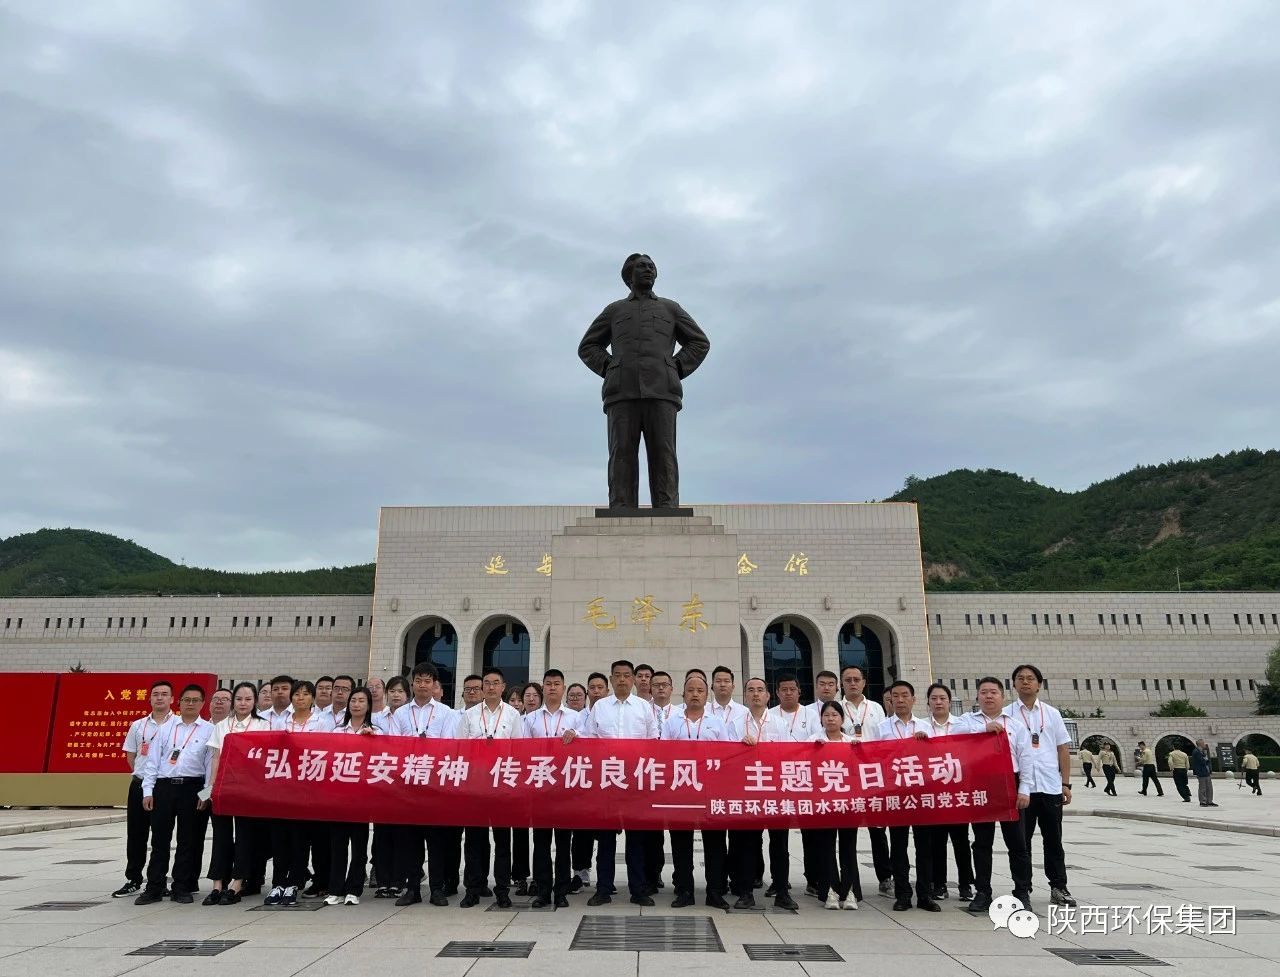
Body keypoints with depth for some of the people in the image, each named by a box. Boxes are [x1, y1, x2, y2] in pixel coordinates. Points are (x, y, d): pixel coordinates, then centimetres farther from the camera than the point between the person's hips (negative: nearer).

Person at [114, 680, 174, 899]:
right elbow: (130, 756, 16)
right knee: (135, 834, 9)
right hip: (139, 784, 4)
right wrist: (143, 774, 8)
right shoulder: (138, 726, 9)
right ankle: (133, 880, 20)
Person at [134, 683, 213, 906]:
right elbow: (152, 760, 9)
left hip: (192, 787, -2)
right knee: (159, 838, 5)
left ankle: (182, 888, 15)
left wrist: (206, 794, -7)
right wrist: (148, 791, 1)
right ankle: (154, 888, 15)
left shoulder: (209, 730, 3)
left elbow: (211, 764, -1)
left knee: (189, 840, 4)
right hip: (164, 786, 2)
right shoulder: (166, 727, 10)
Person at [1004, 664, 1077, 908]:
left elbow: (1063, 750, 10)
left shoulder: (1052, 714, 9)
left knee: (1053, 840, 9)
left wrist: (1066, 783, 4)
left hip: (1050, 787, 2)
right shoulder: (1006, 714, 3)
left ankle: (1059, 887, 20)